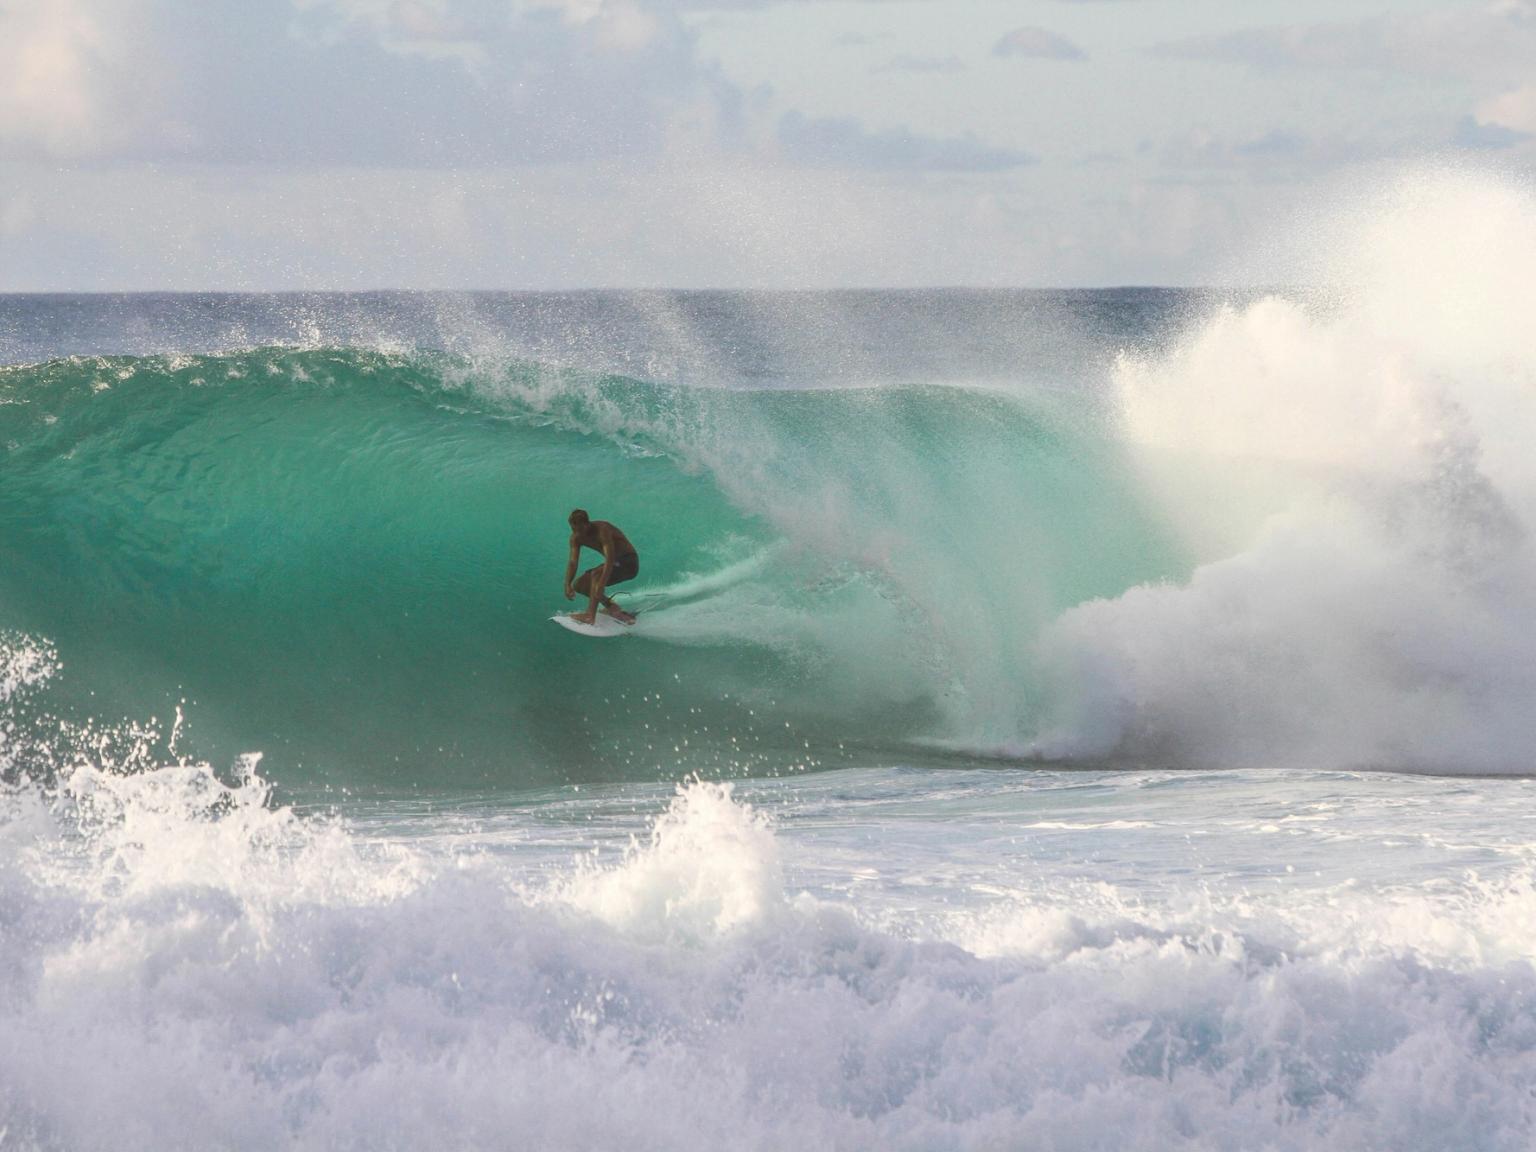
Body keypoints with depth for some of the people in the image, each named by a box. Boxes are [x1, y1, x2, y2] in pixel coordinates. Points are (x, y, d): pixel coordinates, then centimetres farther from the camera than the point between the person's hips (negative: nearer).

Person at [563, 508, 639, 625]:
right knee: (579, 585, -1)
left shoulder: (602, 530, -29)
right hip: (616, 562, 8)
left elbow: (610, 559, -37)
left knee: (596, 574, -33)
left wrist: (601, 584, -46)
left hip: (629, 562, -8)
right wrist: (568, 585, -24)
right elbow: (573, 562, -8)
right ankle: (611, 607, 5)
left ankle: (590, 616, -37)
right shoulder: (576, 537, -6)